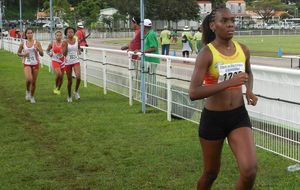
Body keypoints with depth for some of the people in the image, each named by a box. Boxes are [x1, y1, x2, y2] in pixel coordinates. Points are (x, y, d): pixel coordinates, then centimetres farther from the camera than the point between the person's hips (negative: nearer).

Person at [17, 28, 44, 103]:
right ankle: (27, 91, 7)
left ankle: (32, 96, 25)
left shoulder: (37, 42, -3)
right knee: (29, 79, -23)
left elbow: (42, 54, -4)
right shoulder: (23, 43, 0)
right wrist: (23, 54, -9)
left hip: (35, 64, 1)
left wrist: (37, 48, -22)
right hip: (27, 64, -1)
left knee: (34, 82, 6)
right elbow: (18, 53, 11)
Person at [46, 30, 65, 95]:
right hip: (55, 61, -1)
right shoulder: (52, 44, -3)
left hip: (62, 61, 1)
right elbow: (47, 50, 13)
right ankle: (56, 87, -1)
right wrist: (50, 55, -1)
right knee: (58, 74, -24)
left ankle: (58, 89, 29)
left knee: (61, 77, 7)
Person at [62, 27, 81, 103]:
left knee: (78, 77, -20)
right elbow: (64, 54, -14)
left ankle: (76, 91, 6)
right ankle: (69, 96, 25)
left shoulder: (77, 41, 1)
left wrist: (79, 51, 1)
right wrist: (66, 44, -21)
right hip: (68, 62, -1)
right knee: (69, 80, 6)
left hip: (76, 61, 1)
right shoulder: (65, 42, -7)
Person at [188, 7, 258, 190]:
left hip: (239, 115, 3)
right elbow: (193, 93, -25)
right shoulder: (207, 54, -16)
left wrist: (249, 91, 2)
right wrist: (228, 83, -31)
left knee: (250, 170, -13)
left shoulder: (243, 50, -1)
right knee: (211, 172, 14)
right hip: (213, 118, -3)